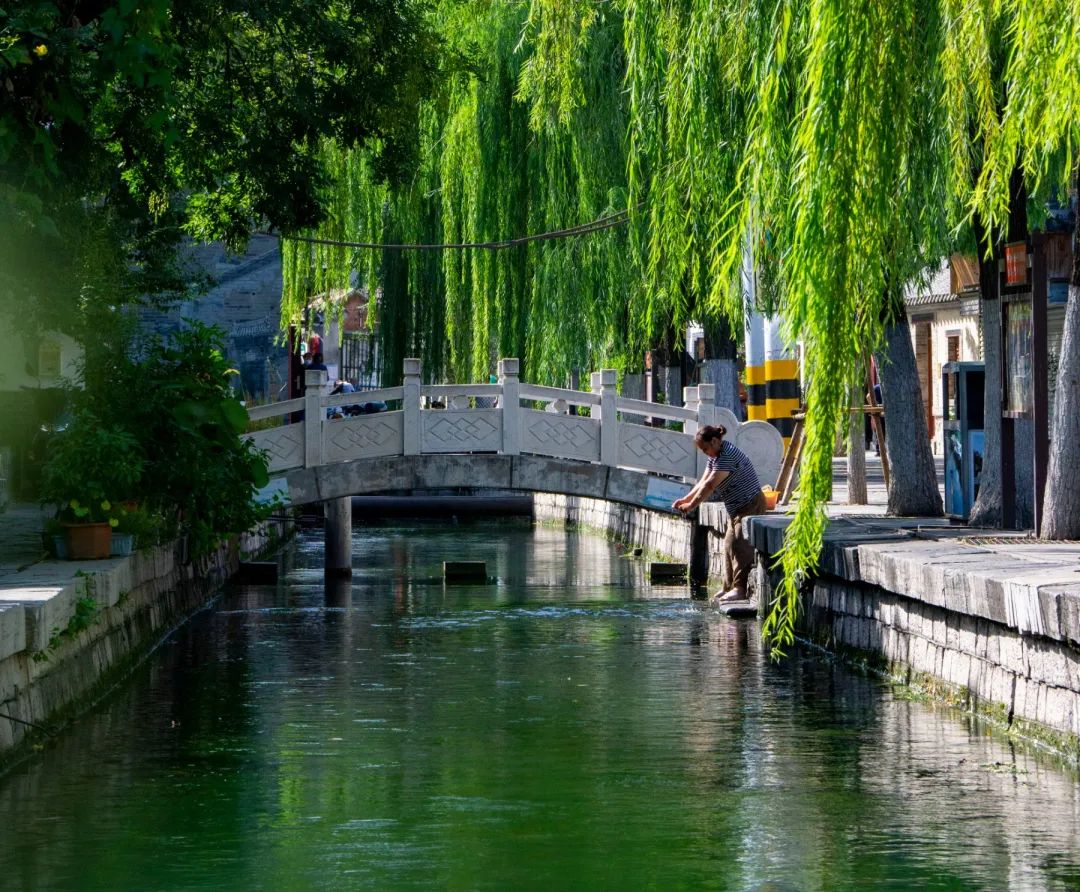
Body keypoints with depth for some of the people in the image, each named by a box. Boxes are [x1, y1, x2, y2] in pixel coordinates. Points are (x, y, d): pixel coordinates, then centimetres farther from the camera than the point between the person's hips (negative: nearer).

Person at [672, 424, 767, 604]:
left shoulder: (728, 456, -23)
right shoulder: (715, 457, 10)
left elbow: (710, 485, -25)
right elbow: (703, 482, 9)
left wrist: (692, 505, -21)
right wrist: (685, 499, -3)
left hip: (751, 506, -11)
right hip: (737, 508, 11)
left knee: (741, 546, -16)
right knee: (729, 545, 8)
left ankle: (740, 588, -19)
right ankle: (730, 588, 11)